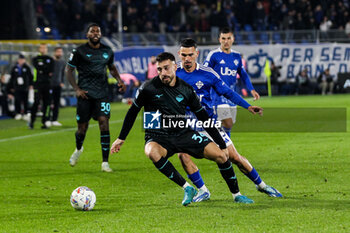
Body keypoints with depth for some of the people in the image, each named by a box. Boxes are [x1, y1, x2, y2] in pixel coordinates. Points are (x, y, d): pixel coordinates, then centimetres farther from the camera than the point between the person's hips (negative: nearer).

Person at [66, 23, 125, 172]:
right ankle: (78, 149, 39)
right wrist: (77, 89, -9)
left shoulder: (107, 52, 9)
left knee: (104, 123, -14)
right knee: (82, 127, 2)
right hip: (85, 93, -2)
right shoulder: (79, 51, -1)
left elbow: (112, 67, 27)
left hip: (102, 94, 2)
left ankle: (105, 162, -12)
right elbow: (69, 71, 3)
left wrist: (119, 80, 8)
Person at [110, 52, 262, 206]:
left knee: (220, 155, -13)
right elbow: (133, 111, 7)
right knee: (152, 152, -40)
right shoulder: (148, 89, -8)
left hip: (184, 134, 3)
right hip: (158, 137, -2)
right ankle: (187, 188, -31)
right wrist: (121, 138, 10)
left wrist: (222, 144, 8)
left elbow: (204, 118, 7)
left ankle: (236, 193, 9)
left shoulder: (186, 89, -1)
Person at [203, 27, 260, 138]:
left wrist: (251, 89, 11)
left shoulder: (236, 56, 12)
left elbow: (243, 74, 22)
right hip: (219, 95, -6)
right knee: (227, 125, -18)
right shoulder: (214, 55, -5)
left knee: (229, 126, 6)